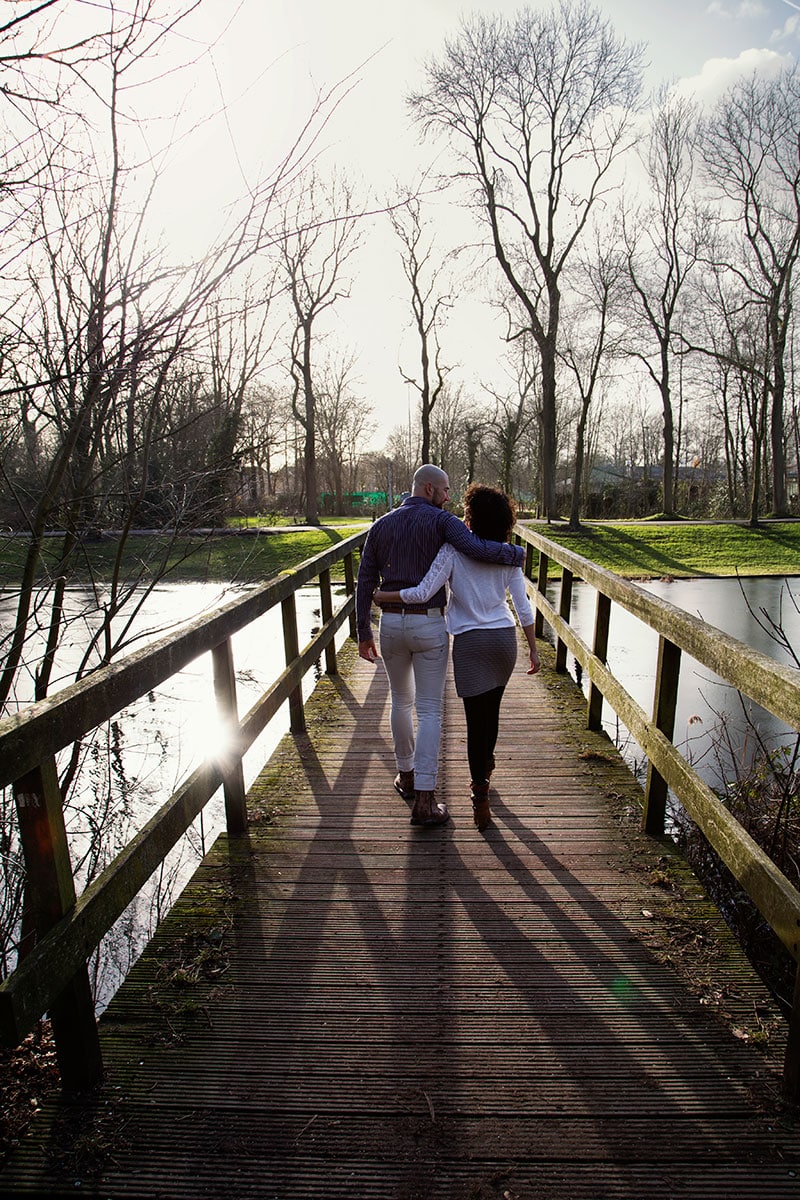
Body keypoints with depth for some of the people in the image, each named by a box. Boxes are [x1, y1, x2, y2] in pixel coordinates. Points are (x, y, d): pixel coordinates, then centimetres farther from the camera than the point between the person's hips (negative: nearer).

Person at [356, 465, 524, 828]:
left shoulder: (381, 526, 9)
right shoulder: (441, 521, -5)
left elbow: (365, 583, 7)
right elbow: (477, 549, -21)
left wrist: (364, 633, 12)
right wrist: (516, 553, -2)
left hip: (391, 624, 4)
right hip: (429, 625, -4)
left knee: (401, 700, 22)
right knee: (429, 710, 1)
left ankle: (406, 775, 35)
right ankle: (424, 800, -1)